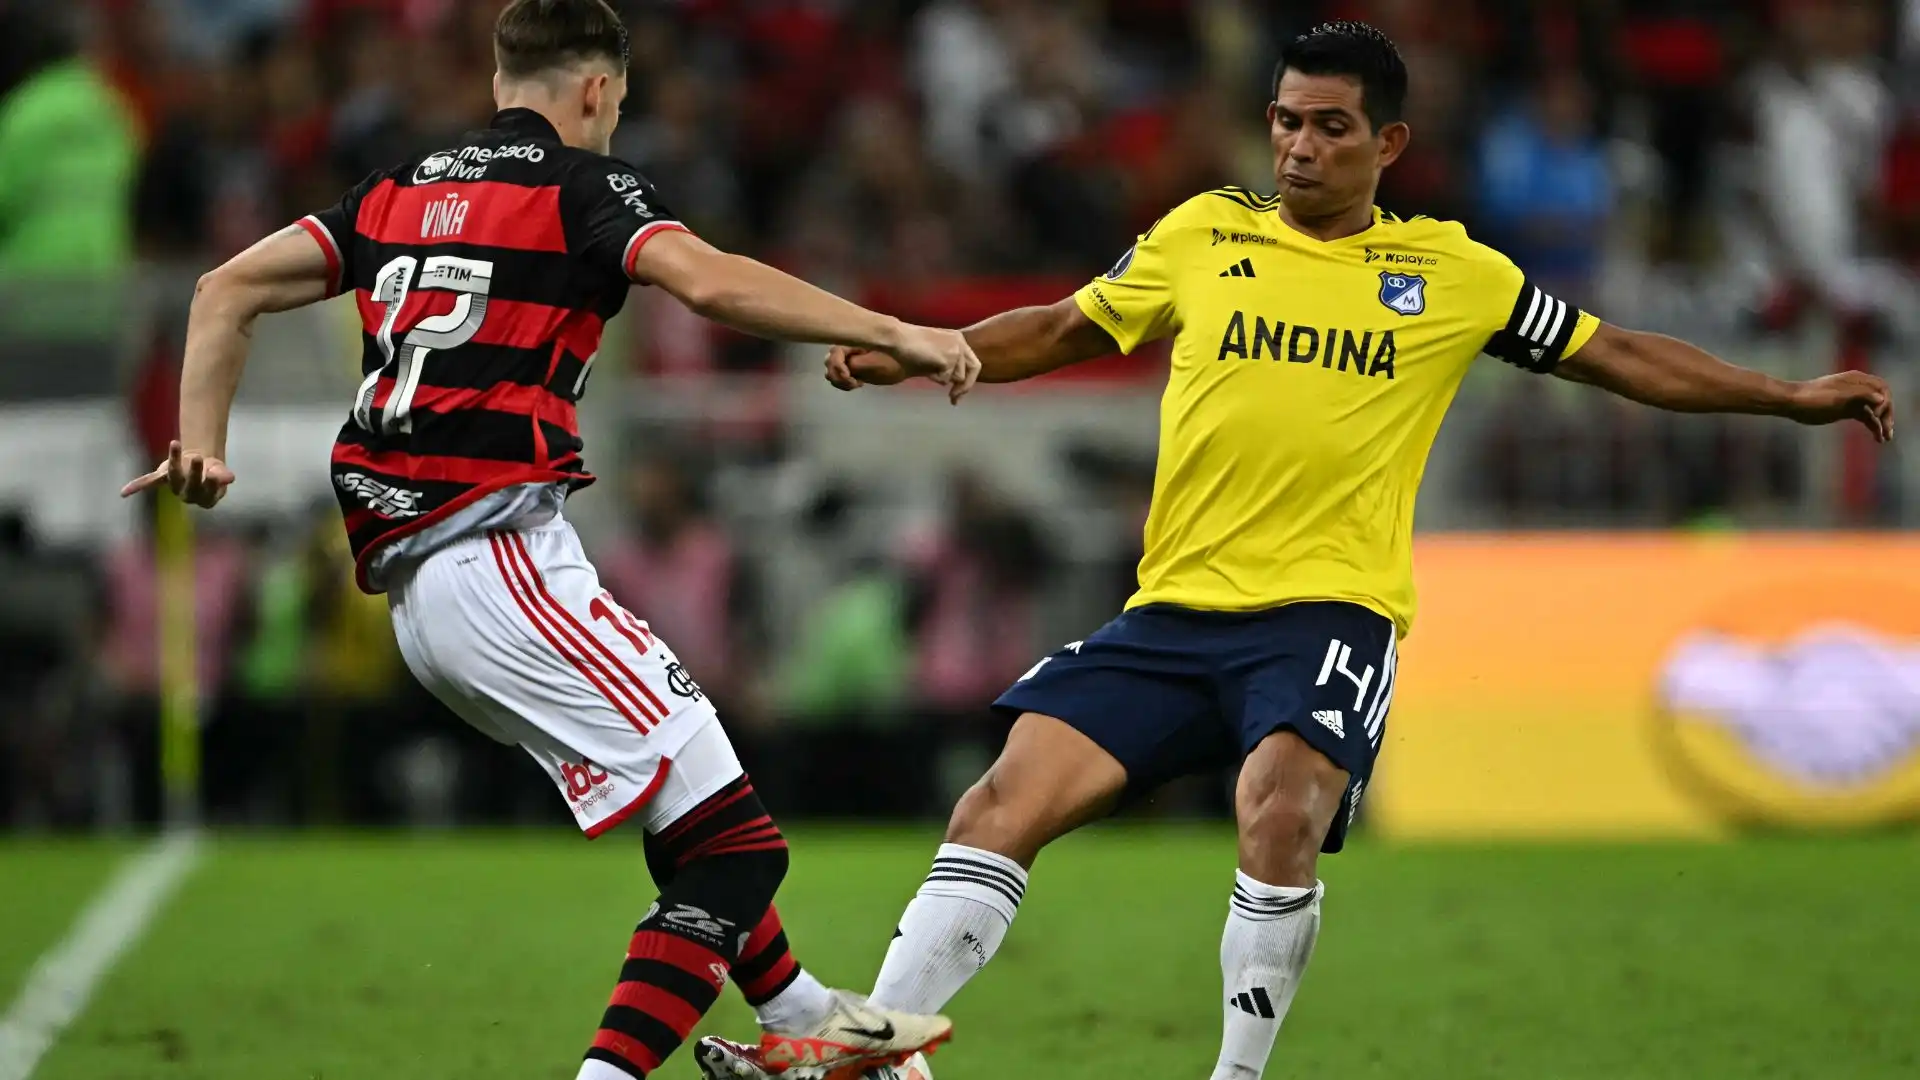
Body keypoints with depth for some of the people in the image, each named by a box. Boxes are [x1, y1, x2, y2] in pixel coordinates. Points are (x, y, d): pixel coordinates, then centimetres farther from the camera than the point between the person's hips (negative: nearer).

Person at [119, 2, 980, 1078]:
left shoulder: (401, 191, 19)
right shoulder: (583, 184, -2)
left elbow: (227, 291, 15)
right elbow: (712, 281, -20)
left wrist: (203, 445, 14)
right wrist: (891, 333, -17)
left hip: (417, 585, 9)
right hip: (502, 556, -9)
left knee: (695, 815, 25)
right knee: (735, 843, -12)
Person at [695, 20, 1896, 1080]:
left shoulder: (1453, 273, 8)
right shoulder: (1203, 234, 11)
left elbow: (1619, 356, 16)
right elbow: (1063, 330, 23)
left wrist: (1793, 397, 11)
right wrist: (906, 356, 13)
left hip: (1330, 610, -3)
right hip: (1175, 605, 3)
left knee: (1281, 808, -30)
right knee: (1008, 801, -11)